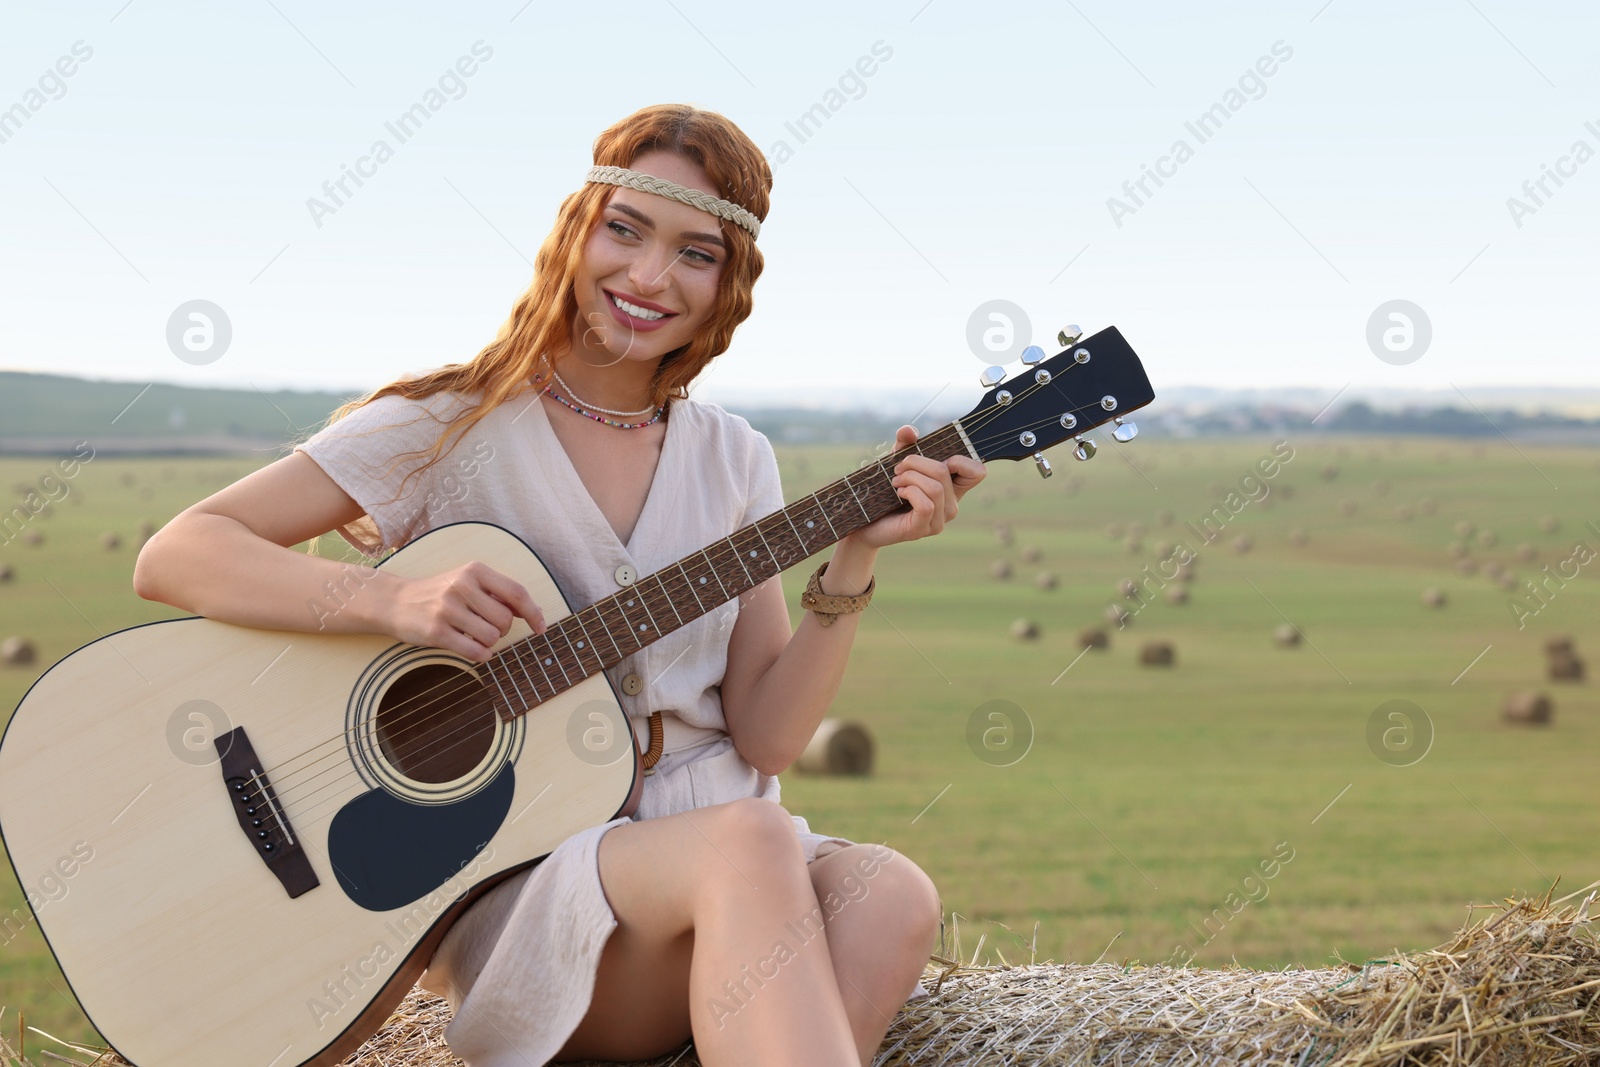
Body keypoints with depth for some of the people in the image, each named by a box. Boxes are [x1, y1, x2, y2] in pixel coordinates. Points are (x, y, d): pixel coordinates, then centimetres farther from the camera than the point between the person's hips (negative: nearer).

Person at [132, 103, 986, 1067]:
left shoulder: (734, 463, 10)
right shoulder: (449, 428, -2)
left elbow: (764, 737, 3)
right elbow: (173, 558, -10)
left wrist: (856, 560, -10)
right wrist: (392, 601, -25)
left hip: (708, 856, 4)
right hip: (508, 882, -4)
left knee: (892, 898, -29)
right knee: (746, 845, -35)